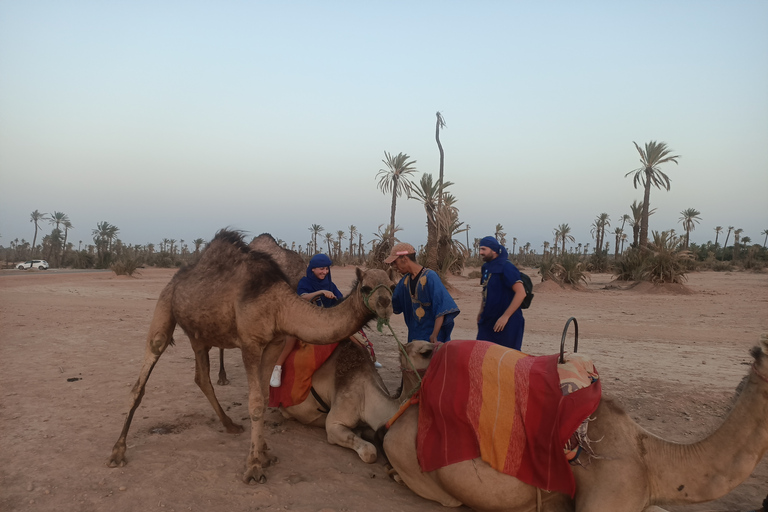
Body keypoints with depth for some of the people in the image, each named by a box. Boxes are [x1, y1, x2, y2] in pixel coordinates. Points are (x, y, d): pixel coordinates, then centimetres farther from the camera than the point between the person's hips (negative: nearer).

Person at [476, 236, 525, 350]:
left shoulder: (506, 267, -14)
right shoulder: (487, 267, 12)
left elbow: (521, 293, -21)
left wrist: (505, 316, -22)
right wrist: (481, 312, 12)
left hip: (507, 324, -8)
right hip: (488, 322, 8)